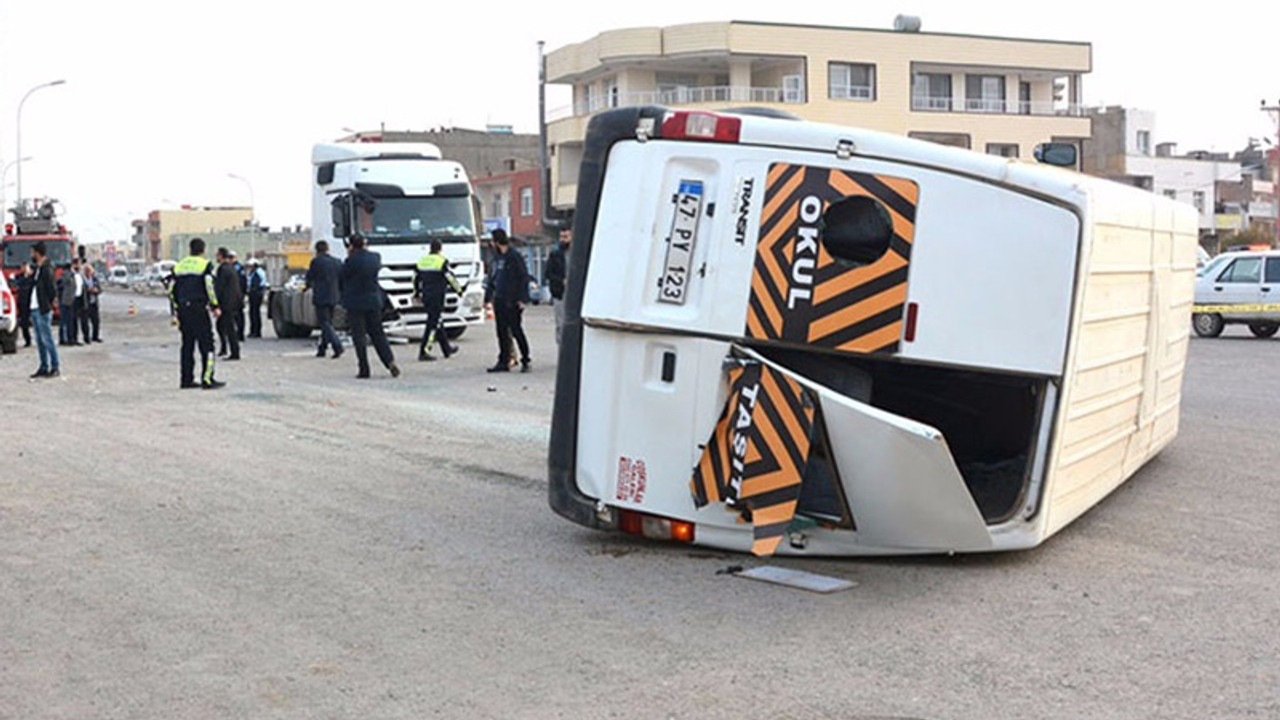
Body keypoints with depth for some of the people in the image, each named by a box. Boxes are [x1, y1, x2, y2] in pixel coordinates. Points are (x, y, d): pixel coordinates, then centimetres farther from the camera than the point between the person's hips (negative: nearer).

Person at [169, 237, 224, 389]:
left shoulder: (179, 266, 16)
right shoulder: (205, 265, -3)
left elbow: (172, 290, 15)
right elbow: (209, 286, -14)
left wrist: (175, 311, 19)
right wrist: (215, 307, -8)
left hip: (183, 309, 6)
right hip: (198, 308, -6)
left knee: (187, 344, 12)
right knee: (206, 344, -4)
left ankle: (186, 379, 12)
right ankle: (207, 379, -10)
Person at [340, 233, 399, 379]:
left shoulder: (351, 260, -16)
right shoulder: (375, 257, 1)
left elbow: (341, 280, -6)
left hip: (355, 303, -5)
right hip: (374, 301, 5)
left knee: (359, 336, 2)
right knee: (377, 333, 13)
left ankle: (364, 369, 1)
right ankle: (390, 362, -1)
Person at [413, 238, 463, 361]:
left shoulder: (422, 260, 9)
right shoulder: (442, 261, -11)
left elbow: (416, 278, 17)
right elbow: (451, 278, -11)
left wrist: (417, 293, 30)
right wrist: (459, 290, 4)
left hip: (425, 296, 8)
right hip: (437, 297, -7)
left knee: (436, 321, 17)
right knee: (432, 324, -6)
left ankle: (447, 349, 27)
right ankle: (424, 352, -11)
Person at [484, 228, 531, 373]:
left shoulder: (515, 257, -9)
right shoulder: (497, 258, 14)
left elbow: (524, 278, -11)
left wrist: (522, 299, -17)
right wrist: (487, 297, 15)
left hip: (512, 302, -7)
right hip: (498, 301, 7)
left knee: (516, 331, -3)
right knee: (502, 332, 8)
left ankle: (525, 360, 5)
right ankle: (503, 362, 12)